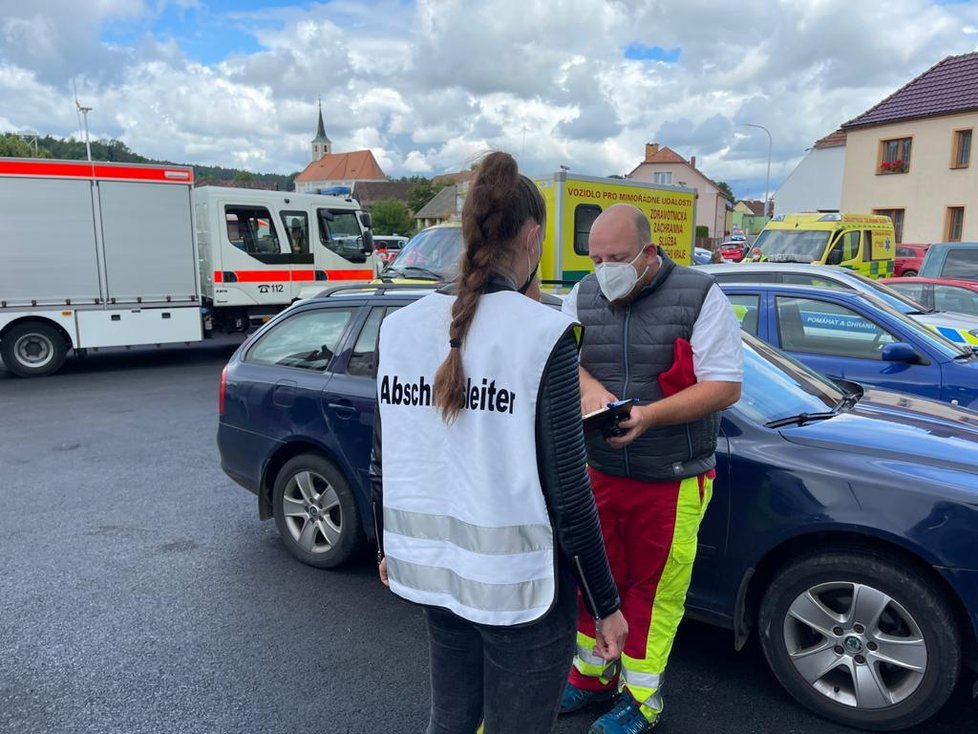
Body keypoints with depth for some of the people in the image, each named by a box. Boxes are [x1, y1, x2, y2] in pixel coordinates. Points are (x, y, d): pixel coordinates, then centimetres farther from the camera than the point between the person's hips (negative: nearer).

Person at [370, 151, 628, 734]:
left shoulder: (401, 326, -3)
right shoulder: (544, 333, -17)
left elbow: (382, 464, 5)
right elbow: (567, 491, -15)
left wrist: (388, 547, 21)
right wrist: (606, 605, -3)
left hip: (431, 566, 5)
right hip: (517, 582, -5)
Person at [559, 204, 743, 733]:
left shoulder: (699, 297, -11)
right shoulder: (583, 297, 3)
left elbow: (725, 386, -14)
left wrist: (648, 415, -25)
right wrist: (588, 385, -23)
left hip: (672, 482, -4)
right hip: (599, 472, 4)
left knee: (653, 590, 9)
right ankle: (592, 675, 39)